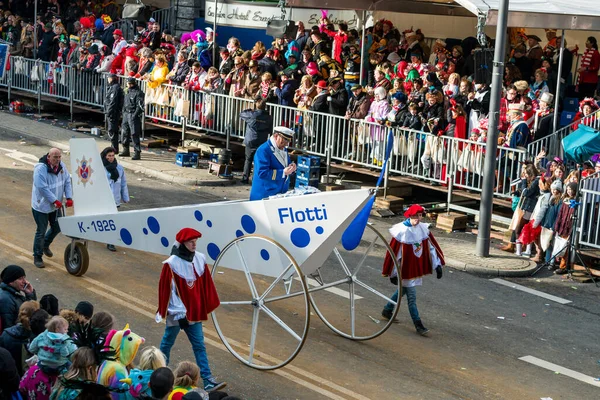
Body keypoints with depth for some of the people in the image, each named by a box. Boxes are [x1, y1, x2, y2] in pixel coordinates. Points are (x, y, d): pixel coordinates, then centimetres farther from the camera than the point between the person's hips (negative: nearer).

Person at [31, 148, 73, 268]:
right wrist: (55, 201, -25)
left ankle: (45, 245, 45)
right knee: (41, 232, 1)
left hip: (55, 205, 7)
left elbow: (67, 182, 2)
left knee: (56, 228, 18)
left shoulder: (61, 166, -3)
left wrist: (69, 197, -10)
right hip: (41, 205, -7)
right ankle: (37, 257, 15)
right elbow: (42, 188, -27)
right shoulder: (40, 169, -24)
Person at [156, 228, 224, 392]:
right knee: (168, 342, 14)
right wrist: (165, 311, -12)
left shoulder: (200, 259, -2)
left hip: (194, 311, 5)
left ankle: (208, 380, 1)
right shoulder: (172, 263, -18)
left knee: (199, 345, 3)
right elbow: (165, 288, -14)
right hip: (177, 311, -5)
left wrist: (208, 305, 10)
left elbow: (206, 284, 7)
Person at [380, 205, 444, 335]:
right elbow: (394, 252, -15)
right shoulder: (402, 231, -20)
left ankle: (387, 310, 42)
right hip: (406, 269, -7)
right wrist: (393, 273, -11)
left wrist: (437, 265, 0)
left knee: (402, 290, 23)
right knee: (412, 297, -2)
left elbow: (431, 246, 4)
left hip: (417, 268, 7)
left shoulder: (423, 228, -3)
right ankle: (418, 325, 4)